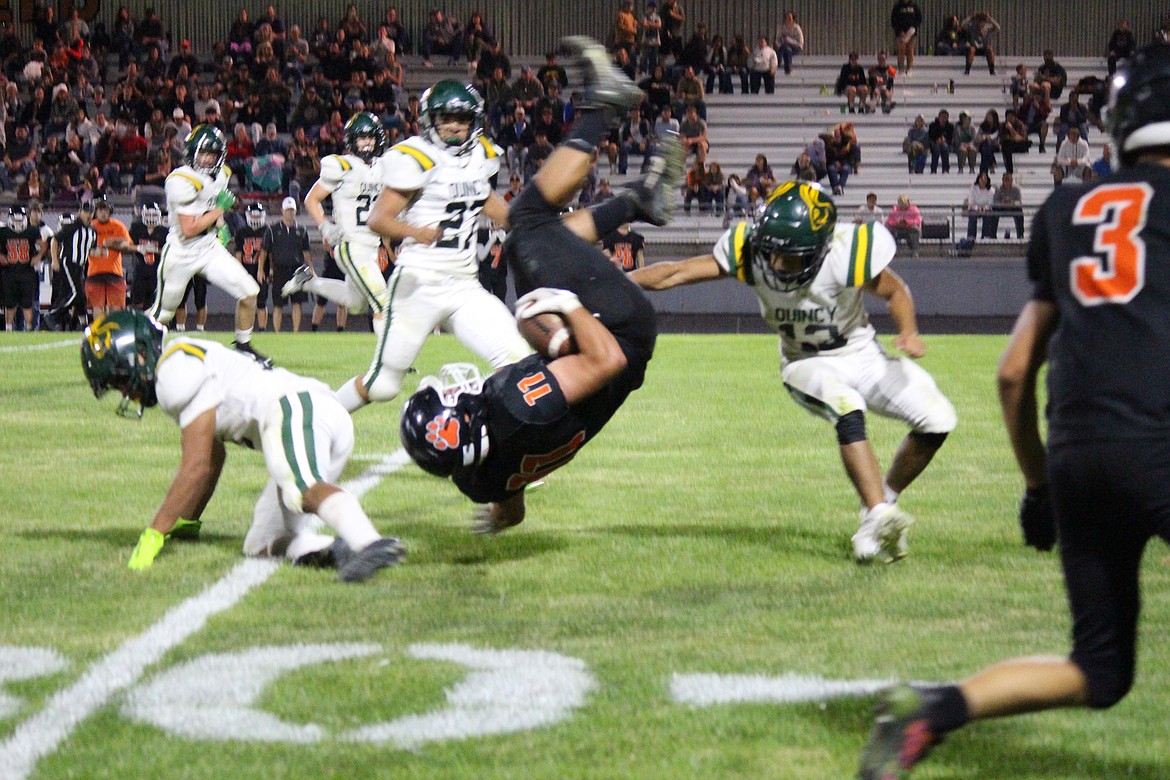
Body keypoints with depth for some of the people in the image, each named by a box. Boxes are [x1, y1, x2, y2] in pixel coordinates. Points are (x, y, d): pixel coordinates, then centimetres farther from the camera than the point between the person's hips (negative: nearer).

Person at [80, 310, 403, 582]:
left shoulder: (178, 372, -2)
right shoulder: (180, 371, 30)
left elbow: (197, 467, -7)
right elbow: (213, 460, 41)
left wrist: (154, 534, -2)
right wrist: (186, 522, 46)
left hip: (295, 409, -10)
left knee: (303, 490, -39)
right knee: (261, 545, 12)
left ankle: (370, 544, -66)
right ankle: (337, 550, -15)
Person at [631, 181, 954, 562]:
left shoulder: (850, 253, -28)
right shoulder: (749, 250, -25)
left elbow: (894, 291, -8)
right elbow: (676, 273, -24)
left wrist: (909, 332, -25)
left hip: (863, 355, 1)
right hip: (809, 365, -1)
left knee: (937, 421, -9)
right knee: (847, 411, -33)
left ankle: (885, 498, 11)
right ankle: (879, 516, -35)